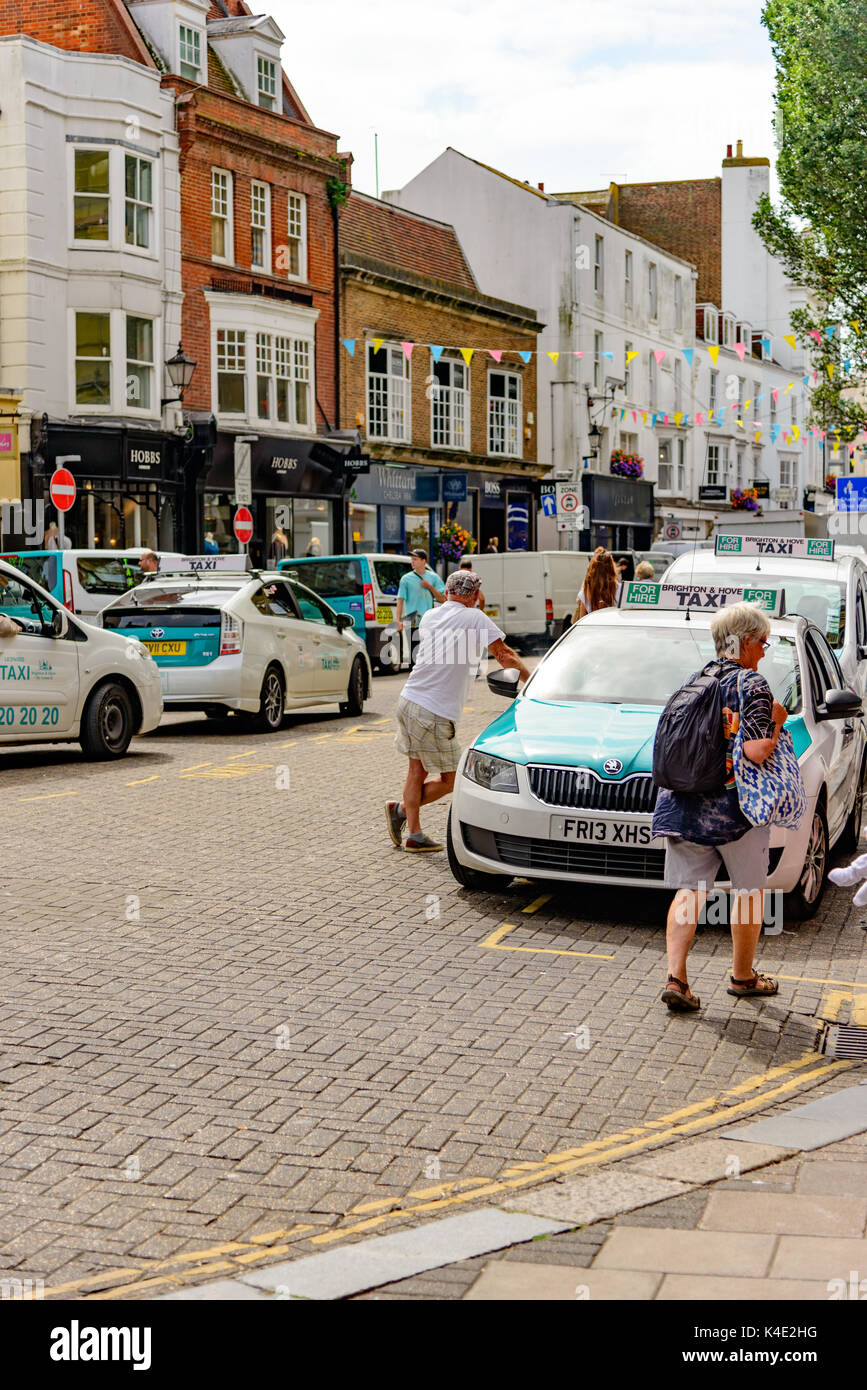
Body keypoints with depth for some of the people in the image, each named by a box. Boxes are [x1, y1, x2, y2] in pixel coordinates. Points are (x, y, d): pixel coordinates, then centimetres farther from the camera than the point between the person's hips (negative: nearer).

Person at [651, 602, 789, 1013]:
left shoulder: (695, 681, 11)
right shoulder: (752, 685, -10)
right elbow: (757, 751, -21)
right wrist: (776, 721, -3)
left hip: (683, 805, 6)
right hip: (734, 808, -5)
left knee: (689, 891, 7)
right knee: (749, 891, 13)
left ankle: (675, 978, -6)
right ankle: (743, 976, 26)